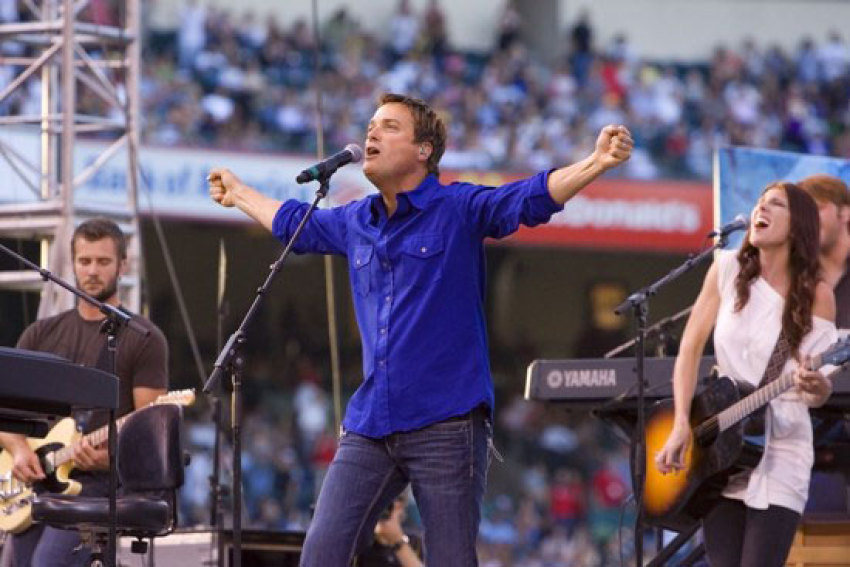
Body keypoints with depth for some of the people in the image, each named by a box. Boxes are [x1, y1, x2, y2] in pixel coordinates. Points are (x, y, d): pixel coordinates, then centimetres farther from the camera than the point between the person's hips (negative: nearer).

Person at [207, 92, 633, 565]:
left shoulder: (460, 209, -3)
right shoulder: (355, 223, 15)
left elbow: (533, 198, -17)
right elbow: (294, 223, 36)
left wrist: (597, 163, -33)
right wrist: (239, 193, 50)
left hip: (447, 424, -6)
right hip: (369, 425, 6)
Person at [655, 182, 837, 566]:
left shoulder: (816, 295, -5)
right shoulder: (729, 270, 1)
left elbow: (820, 394, -3)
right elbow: (690, 349, 4)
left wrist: (816, 386, -27)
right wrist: (681, 426, -6)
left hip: (779, 452, -3)